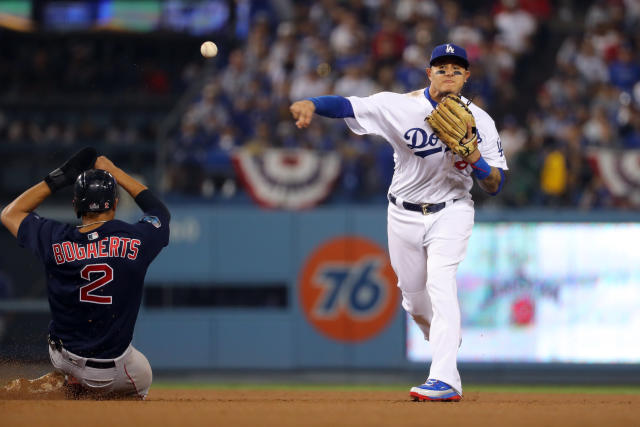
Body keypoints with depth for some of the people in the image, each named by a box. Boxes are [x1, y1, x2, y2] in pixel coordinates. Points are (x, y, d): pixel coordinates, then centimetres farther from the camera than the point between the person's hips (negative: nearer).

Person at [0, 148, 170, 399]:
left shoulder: (56, 240, -13)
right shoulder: (135, 240, -15)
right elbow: (160, 211, 11)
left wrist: (60, 177, 6)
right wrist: (114, 172, 14)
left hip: (62, 357, 4)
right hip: (112, 369, -4)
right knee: (142, 380, 28)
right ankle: (81, 390, 1)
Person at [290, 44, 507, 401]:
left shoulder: (480, 121, -7)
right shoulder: (400, 107, -11)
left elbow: (495, 186, -5)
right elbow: (347, 105, -22)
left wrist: (474, 158, -26)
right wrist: (311, 104, -43)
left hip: (451, 212, -2)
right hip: (404, 215, 2)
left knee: (440, 283, -23)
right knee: (415, 299, 11)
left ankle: (445, 380, -31)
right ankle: (448, 343, 45)